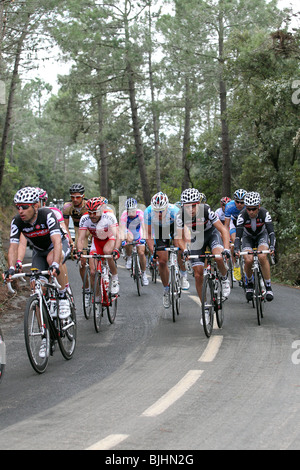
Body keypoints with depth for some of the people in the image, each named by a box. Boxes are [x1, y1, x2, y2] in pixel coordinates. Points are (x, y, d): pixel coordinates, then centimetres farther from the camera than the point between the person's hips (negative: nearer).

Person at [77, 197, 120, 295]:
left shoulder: (109, 216, -31)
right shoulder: (84, 219, -24)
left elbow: (116, 235, -38)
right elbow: (81, 238, -25)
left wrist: (116, 250, -55)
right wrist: (79, 252, -45)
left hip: (110, 239, -3)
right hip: (97, 241, 3)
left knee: (107, 251, -38)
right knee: (93, 271, -10)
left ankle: (115, 279, -18)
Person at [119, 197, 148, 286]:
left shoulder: (140, 214, -31)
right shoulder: (124, 215, -32)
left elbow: (143, 226, -38)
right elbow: (122, 229, -36)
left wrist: (143, 238, -53)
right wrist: (122, 239, -53)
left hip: (138, 233, -1)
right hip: (128, 231, 1)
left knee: (141, 253, -10)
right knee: (129, 239, -31)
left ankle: (143, 273, 9)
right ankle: (129, 258, -3)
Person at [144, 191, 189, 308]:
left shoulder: (174, 211, -39)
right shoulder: (148, 212, -32)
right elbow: (148, 234, -23)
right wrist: (152, 250, -35)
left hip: (174, 225, -2)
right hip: (160, 229, 2)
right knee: (162, 261, -6)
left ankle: (183, 275, -3)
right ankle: (166, 290, 13)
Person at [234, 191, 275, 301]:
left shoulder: (264, 213, -29)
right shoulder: (242, 215, -29)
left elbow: (271, 232, -33)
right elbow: (238, 235, -32)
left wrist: (272, 246, -50)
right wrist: (236, 249, -49)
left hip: (262, 235, -1)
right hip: (248, 237, 1)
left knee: (262, 256, -30)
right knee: (248, 260, -24)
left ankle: (268, 286, -18)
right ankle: (249, 283, 5)